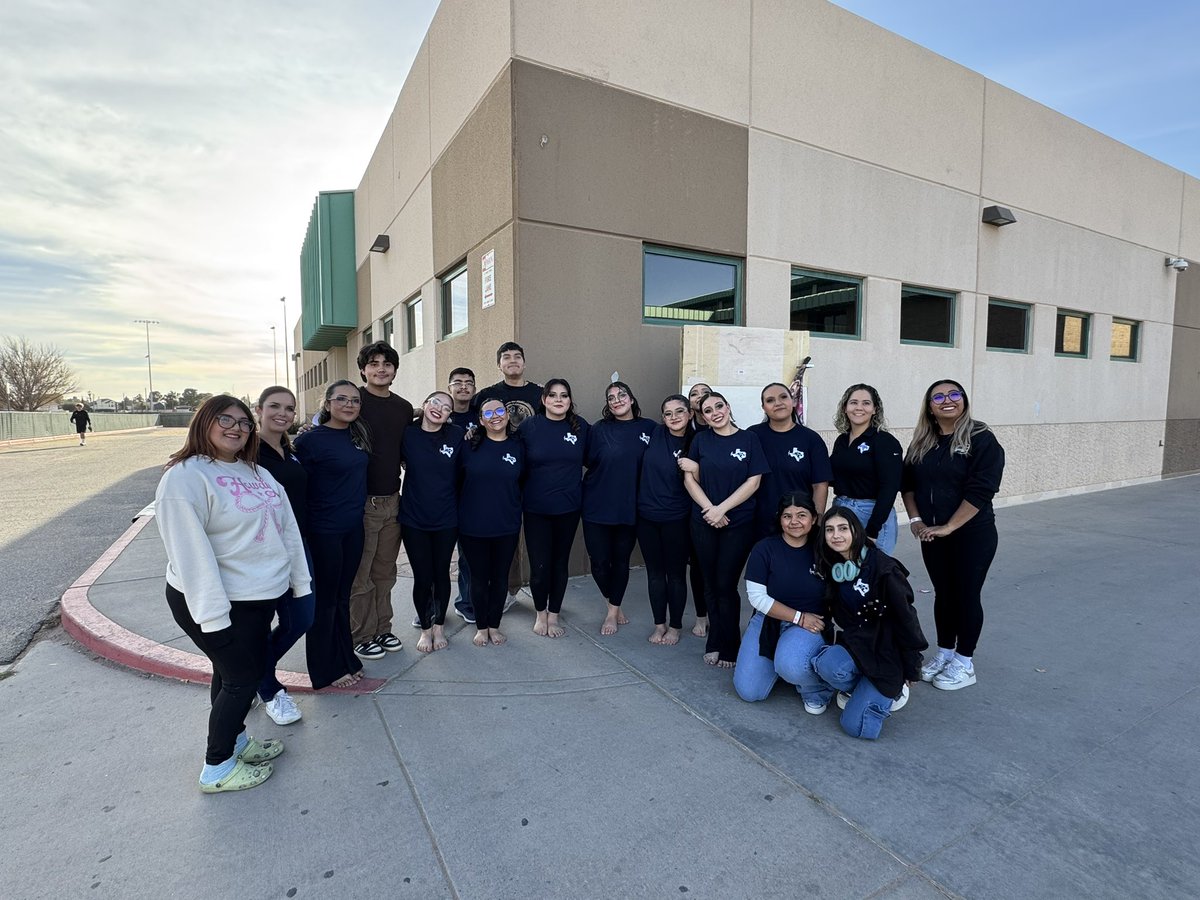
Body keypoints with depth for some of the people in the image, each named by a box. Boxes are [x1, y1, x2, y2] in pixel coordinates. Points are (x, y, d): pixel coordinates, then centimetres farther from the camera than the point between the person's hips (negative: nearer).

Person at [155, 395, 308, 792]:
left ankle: (236, 740, 41)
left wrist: (300, 581, 10)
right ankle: (217, 768, 24)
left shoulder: (256, 473, 9)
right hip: (219, 603, -7)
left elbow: (287, 528, 10)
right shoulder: (186, 476, -17)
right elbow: (190, 550, -21)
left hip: (262, 596, 7)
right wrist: (212, 615, -22)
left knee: (234, 672, 21)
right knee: (241, 678, 5)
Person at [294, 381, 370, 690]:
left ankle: (346, 659, 33)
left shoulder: (358, 435, 5)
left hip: (354, 528, 6)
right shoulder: (311, 440, -14)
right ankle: (327, 672, 24)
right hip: (324, 532, -6)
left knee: (342, 598, 18)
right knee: (324, 601, 8)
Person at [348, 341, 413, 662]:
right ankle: (361, 636, 19)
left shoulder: (404, 407, 10)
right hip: (361, 501, -5)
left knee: (385, 572, 15)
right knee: (360, 575, 4)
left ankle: (382, 629, 28)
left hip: (392, 500, 5)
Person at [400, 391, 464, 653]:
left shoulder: (456, 436, -6)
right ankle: (425, 628, 29)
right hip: (414, 519, 0)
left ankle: (439, 626, 34)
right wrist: (398, 498, 0)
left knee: (442, 574, 13)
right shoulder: (407, 435, -5)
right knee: (422, 577, 6)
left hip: (446, 520, 0)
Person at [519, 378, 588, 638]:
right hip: (536, 509, -1)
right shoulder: (528, 426, -4)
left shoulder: (580, 426, 0)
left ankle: (554, 616, 30)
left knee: (560, 563, 11)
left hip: (568, 508, 2)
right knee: (539, 565, 0)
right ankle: (540, 614, 27)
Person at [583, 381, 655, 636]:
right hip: (598, 507, -1)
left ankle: (613, 611, 32)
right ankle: (614, 605, 31)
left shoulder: (649, 428, -1)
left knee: (621, 560, 12)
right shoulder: (599, 429, -3)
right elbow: (588, 461, -3)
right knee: (599, 562, 4)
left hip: (630, 507, 1)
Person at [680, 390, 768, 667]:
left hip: (739, 523, -2)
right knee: (711, 584, 9)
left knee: (726, 585, -1)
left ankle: (729, 648, 16)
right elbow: (690, 479, 2)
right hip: (703, 522, 2)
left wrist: (722, 509, -13)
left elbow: (753, 482, -5)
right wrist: (709, 509, -11)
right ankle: (716, 644, 24)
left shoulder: (748, 439, -1)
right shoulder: (701, 439, 5)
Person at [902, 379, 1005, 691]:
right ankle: (944, 654, 29)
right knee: (943, 593, 14)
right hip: (931, 535, 5)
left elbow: (981, 490, -17)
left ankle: (964, 663, 20)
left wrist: (948, 527, -19)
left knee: (967, 595, 5)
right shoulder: (921, 443, 6)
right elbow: (907, 483, 10)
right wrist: (915, 519, -4)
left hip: (972, 535, -4)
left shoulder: (981, 439, -10)